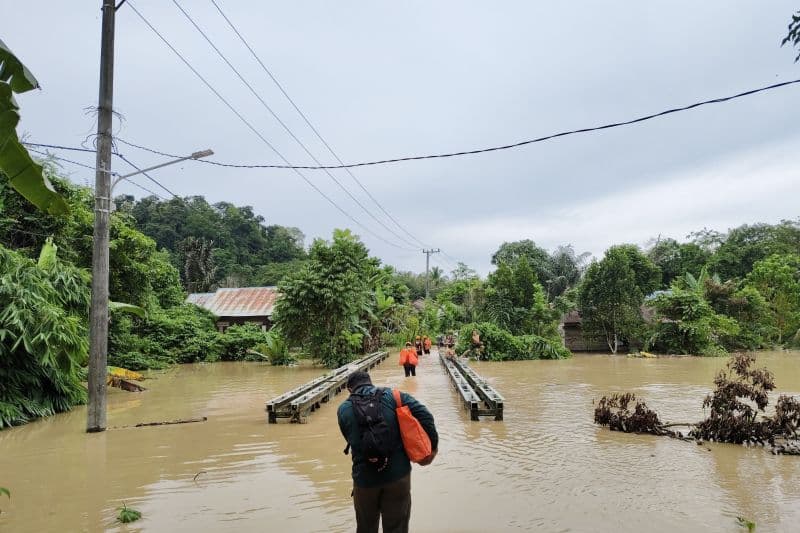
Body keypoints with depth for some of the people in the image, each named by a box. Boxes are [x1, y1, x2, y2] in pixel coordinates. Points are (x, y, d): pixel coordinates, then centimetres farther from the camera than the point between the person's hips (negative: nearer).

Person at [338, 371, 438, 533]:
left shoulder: (344, 409, 0)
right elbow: (424, 414, -9)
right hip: (398, 474, 0)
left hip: (364, 478, 0)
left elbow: (352, 441, 2)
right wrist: (433, 445, -2)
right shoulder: (392, 396, -2)